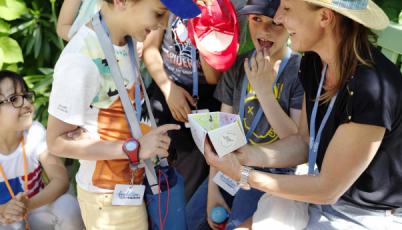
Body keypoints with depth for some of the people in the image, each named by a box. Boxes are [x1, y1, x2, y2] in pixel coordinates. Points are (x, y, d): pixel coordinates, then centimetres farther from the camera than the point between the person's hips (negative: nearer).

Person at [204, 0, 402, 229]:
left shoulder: (371, 88, -31)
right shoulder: (314, 62, -6)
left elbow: (328, 189, -22)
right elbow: (305, 142, 3)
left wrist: (243, 175, -18)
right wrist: (243, 156, -12)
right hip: (326, 189, 7)